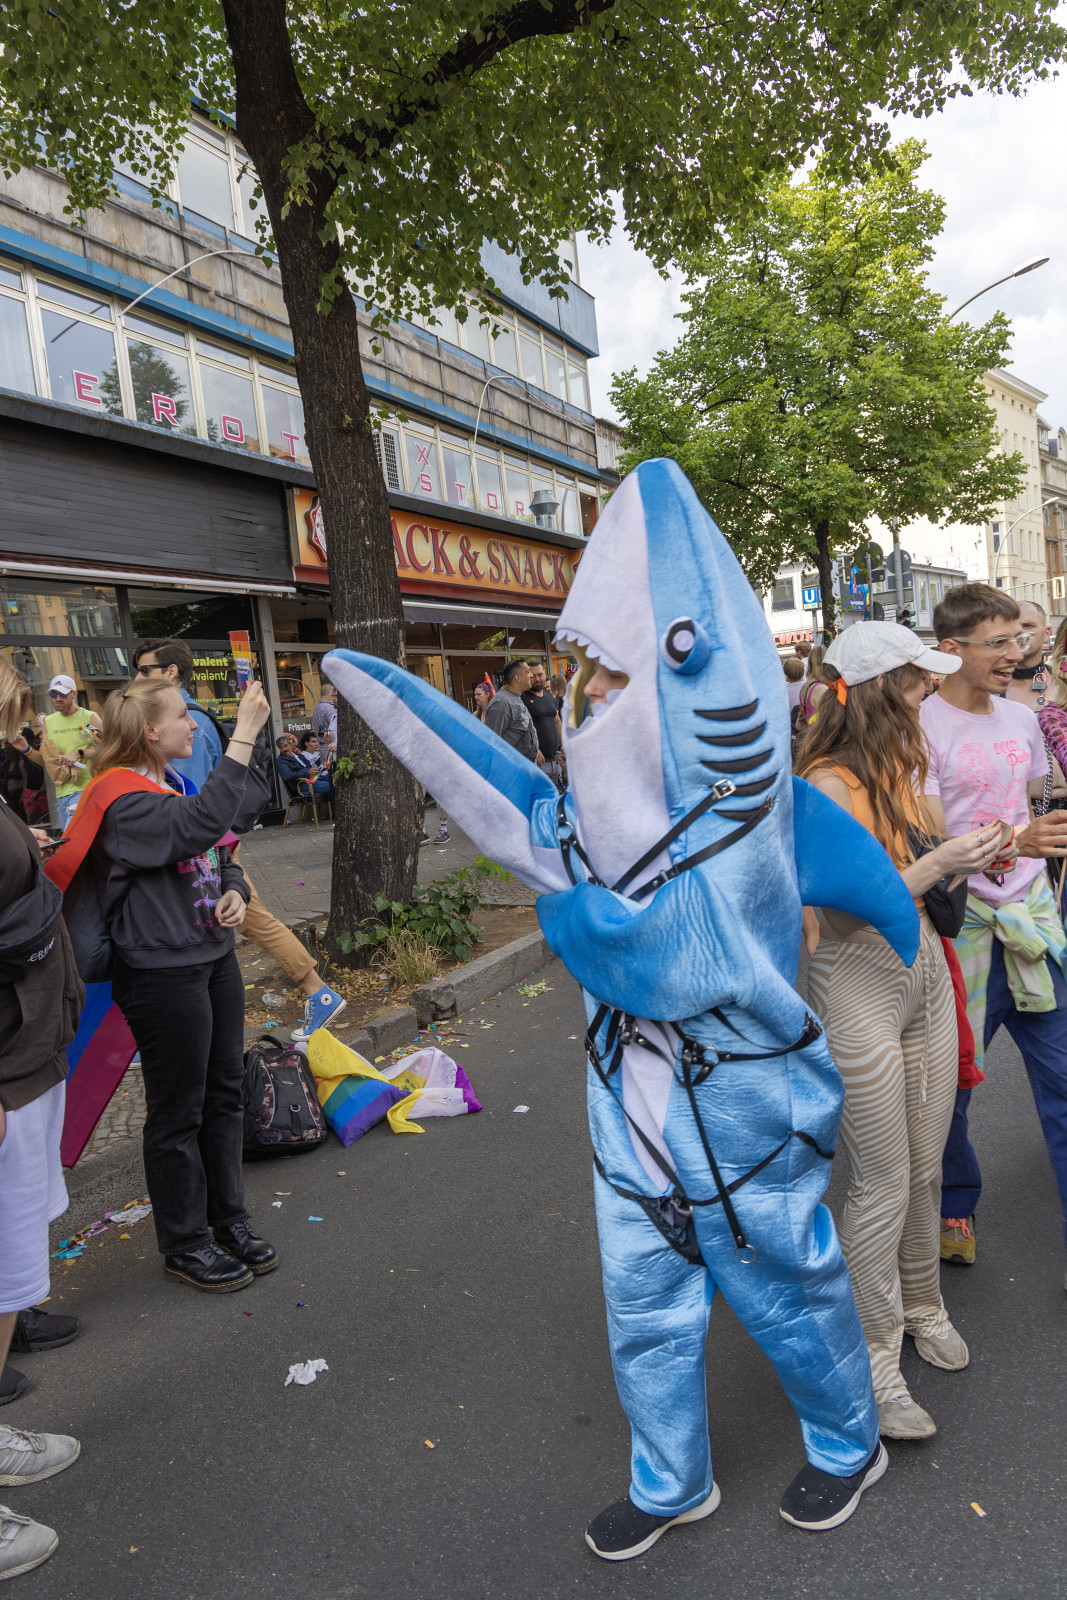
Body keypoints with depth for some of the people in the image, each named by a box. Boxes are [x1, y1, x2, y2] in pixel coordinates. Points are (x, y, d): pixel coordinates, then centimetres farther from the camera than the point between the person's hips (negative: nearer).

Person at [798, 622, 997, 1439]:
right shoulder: (829, 782, -19)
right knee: (883, 1183, 2)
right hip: (860, 983, -8)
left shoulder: (902, 764, 7)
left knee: (926, 1167, 18)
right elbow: (850, 903, -20)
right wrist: (939, 863, -20)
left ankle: (922, 1307, 40)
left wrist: (968, 856, 2)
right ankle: (873, 1357, 20)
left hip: (925, 968, 8)